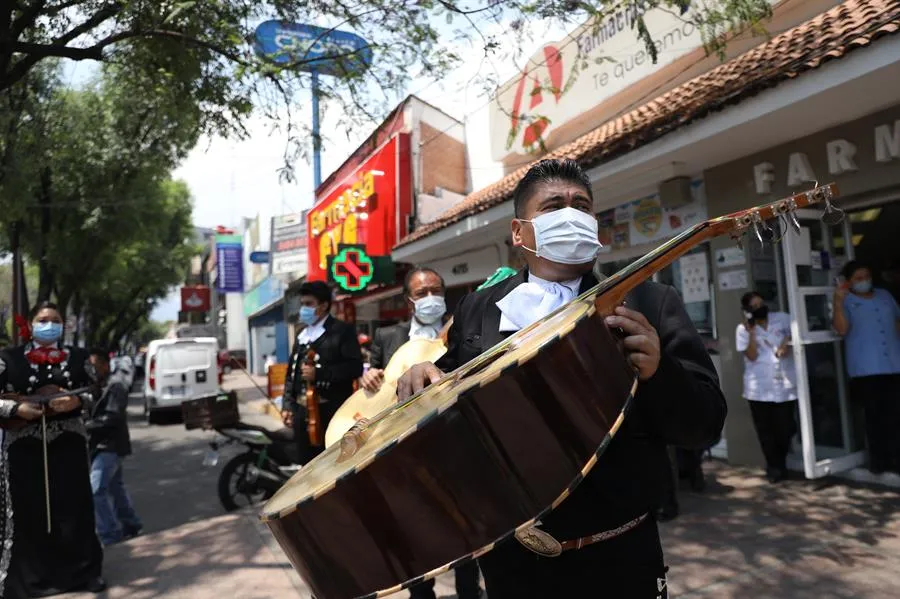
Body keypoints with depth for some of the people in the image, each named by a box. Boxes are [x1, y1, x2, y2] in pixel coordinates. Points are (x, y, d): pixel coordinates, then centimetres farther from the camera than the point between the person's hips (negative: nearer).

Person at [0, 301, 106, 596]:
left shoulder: (77, 357, 6)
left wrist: (76, 401, -12)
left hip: (68, 443, 1)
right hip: (25, 445, -1)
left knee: (75, 508, 4)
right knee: (29, 512, 3)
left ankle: (84, 571, 16)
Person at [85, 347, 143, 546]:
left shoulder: (115, 385, -15)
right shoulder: (97, 385, 14)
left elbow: (112, 417, -22)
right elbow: (94, 412, 14)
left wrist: (85, 425, -21)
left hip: (110, 445, -10)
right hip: (103, 445, 10)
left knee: (95, 491, -13)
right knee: (116, 488, 17)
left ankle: (109, 535, -8)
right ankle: (130, 525, 28)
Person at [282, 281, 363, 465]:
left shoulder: (342, 331, -2)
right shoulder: (302, 335, 19)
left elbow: (355, 367, -12)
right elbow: (291, 372, 18)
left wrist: (318, 373, -16)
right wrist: (288, 406, 9)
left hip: (332, 411, -6)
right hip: (302, 411, 6)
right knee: (308, 463, 12)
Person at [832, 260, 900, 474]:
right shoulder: (846, 301, 0)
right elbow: (841, 329, -14)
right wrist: (838, 302, -23)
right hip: (866, 369, -4)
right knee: (875, 417, 0)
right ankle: (879, 460, 9)